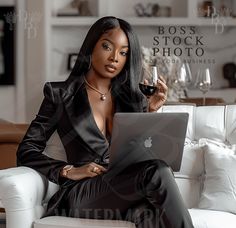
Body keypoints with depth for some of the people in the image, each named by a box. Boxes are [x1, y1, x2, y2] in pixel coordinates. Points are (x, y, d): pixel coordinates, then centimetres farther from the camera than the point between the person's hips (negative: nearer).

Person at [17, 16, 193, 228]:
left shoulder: (132, 98, 20)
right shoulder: (61, 94, 10)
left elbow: (144, 155, 15)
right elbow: (26, 150, 8)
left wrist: (150, 112, 2)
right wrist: (69, 171, -7)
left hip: (127, 189, 3)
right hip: (84, 192, -3)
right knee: (158, 171, -33)